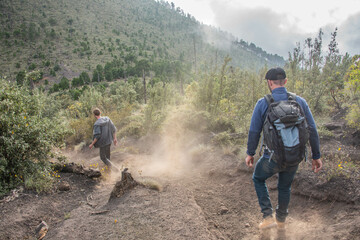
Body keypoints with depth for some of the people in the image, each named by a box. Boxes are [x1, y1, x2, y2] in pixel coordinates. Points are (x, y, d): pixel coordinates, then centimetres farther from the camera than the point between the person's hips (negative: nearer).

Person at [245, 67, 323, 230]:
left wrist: (250, 153, 8)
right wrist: (316, 156, 8)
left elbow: (254, 132, -7)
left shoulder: (262, 104, -12)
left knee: (258, 179, 26)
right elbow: (312, 131, -2)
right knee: (285, 186, 28)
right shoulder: (300, 101, -4)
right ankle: (281, 219, 48)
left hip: (272, 157, -3)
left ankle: (268, 217, 21)